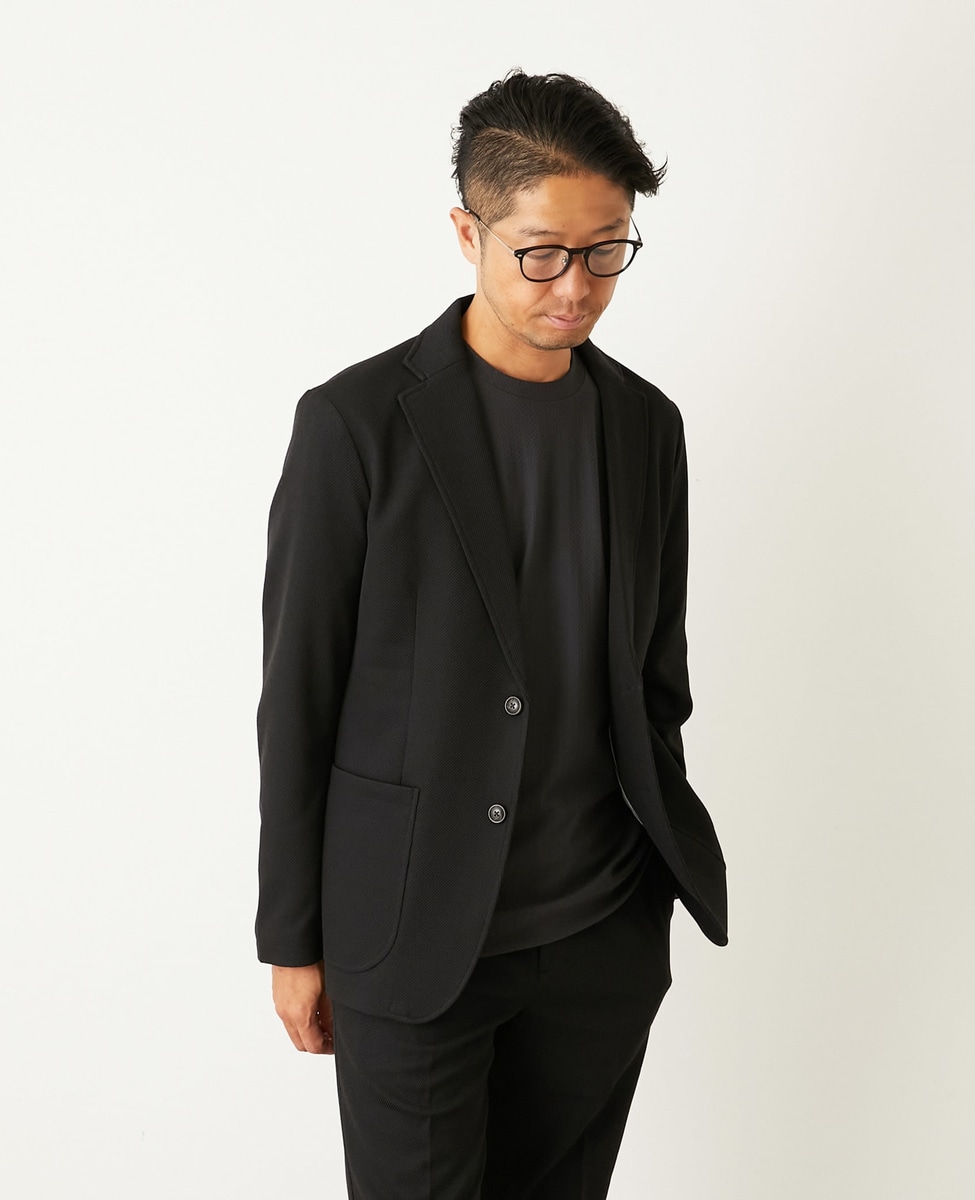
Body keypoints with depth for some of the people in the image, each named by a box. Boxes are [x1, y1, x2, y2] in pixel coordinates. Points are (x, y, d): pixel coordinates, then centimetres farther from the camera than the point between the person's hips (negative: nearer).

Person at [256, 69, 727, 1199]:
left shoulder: (645, 424, 4)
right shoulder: (358, 423, -10)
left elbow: (656, 669, 11)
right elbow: (297, 693, -7)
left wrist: (665, 854, 13)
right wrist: (293, 940, -3)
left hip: (607, 932, 4)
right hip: (413, 932, -4)